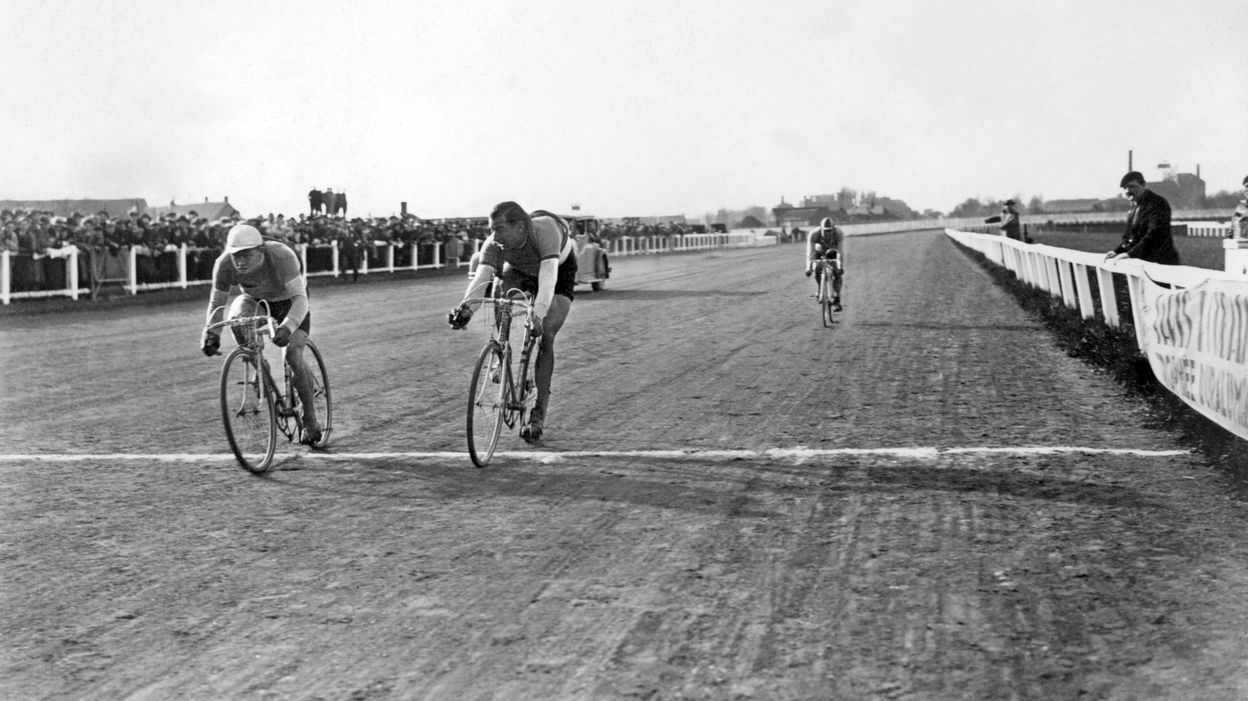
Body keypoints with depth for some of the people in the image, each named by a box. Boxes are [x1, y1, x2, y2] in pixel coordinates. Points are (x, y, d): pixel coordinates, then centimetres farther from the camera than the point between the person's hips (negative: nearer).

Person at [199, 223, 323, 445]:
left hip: (287, 299, -3)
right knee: (236, 317, -33)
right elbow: (216, 302, -17)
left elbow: (300, 298, -43)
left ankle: (310, 420, -3)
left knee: (293, 355, -20)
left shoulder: (281, 256, -39)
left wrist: (287, 327, -60)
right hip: (254, 298, 3)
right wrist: (210, 332, -34)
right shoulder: (224, 264, -29)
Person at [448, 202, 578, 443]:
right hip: (520, 269, 4)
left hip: (559, 270, -4)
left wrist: (538, 315, -69)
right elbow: (481, 276, -44)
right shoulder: (494, 244, -32)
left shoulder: (545, 230, -44)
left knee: (546, 336, -17)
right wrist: (466, 307, -64)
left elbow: (548, 276, -55)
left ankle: (538, 415, -11)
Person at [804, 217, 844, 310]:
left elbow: (841, 252, -38)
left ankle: (836, 301, -14)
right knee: (817, 270, -22)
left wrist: (841, 267, -48)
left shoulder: (839, 234, -36)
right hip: (819, 251, 1)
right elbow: (810, 252, -37)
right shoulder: (814, 234, -36)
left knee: (837, 273, -19)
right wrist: (808, 268, -45)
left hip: (833, 251, 0)